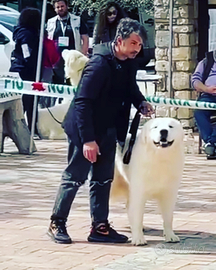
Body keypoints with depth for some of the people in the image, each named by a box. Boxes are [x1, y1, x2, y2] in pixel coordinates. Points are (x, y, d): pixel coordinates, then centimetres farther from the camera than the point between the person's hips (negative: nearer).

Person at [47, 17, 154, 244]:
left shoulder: (128, 64, -1)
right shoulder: (100, 64, -25)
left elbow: (131, 87, 19)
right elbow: (82, 102, -26)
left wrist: (141, 103, -4)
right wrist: (88, 140, -27)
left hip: (108, 129, 8)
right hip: (85, 130, -8)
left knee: (103, 179, 11)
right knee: (75, 177, 1)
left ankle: (100, 227, 18)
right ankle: (57, 224, 14)